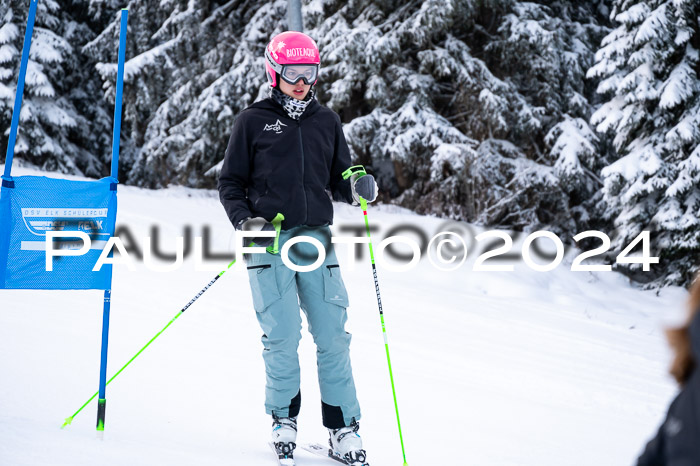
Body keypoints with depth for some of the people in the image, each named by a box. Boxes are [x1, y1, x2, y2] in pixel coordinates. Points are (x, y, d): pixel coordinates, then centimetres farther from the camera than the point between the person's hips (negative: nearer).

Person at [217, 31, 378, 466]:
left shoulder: (327, 121, 13)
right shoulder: (253, 121, 5)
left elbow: (339, 181, 17)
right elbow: (230, 182, 7)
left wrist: (360, 188, -5)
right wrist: (245, 221, -9)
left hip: (317, 239, 3)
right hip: (270, 242, -2)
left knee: (333, 336, -1)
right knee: (283, 337, -6)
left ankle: (344, 429, 7)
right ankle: (284, 421, 13)